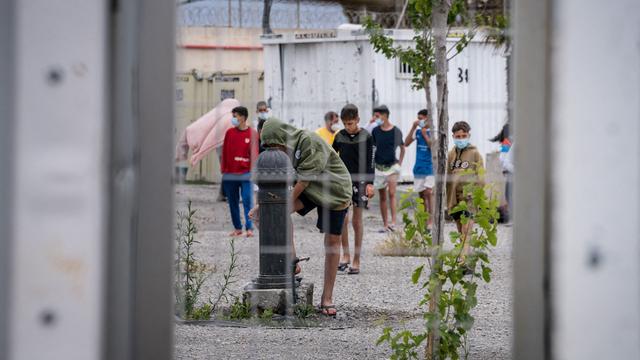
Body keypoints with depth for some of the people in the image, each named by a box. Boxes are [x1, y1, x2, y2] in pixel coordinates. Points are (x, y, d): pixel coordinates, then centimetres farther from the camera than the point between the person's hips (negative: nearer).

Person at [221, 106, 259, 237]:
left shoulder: (252, 133, 0)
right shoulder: (229, 132, 9)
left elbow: (254, 152, -3)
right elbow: (225, 152, 12)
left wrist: (253, 170, -9)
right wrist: (223, 169, 8)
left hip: (245, 173, -4)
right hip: (230, 173, 4)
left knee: (247, 201, -9)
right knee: (233, 202, 7)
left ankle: (249, 228, -8)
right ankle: (237, 228, 15)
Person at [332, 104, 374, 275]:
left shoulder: (366, 137, -3)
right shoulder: (340, 136, 5)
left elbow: (369, 162, -4)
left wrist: (369, 183, -12)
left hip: (359, 180, -2)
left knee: (357, 220, 2)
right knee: (342, 218, -8)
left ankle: (356, 261, 6)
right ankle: (345, 254, 4)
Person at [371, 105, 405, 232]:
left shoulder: (396, 131, -3)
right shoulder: (375, 131, 1)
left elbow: (402, 147, 11)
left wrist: (400, 162, 6)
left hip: (392, 166, -2)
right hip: (379, 167, 2)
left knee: (392, 193, -15)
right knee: (382, 197, 5)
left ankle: (393, 222, -20)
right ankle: (385, 224, 9)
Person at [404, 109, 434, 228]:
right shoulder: (418, 131, 9)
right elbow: (406, 143, 3)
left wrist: (425, 134, -14)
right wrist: (413, 128, -3)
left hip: (430, 166, -6)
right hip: (418, 167, 6)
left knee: (428, 193, -13)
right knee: (422, 194, 8)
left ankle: (431, 219, -10)